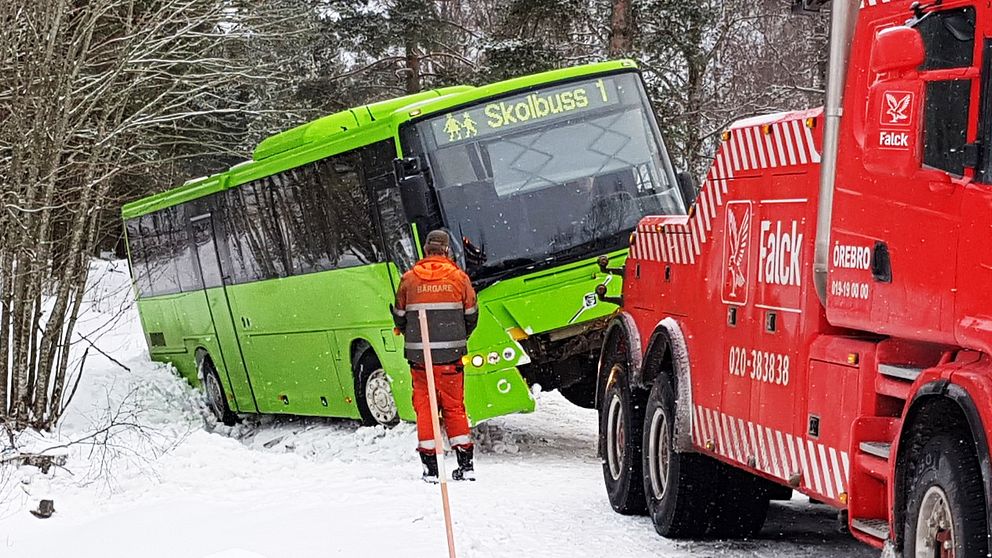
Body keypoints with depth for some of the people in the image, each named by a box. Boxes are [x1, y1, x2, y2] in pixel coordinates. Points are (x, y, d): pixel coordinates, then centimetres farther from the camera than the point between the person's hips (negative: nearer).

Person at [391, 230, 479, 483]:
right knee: (454, 407, 9)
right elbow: (471, 317, 6)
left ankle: (430, 468, 4)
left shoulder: (409, 279, 1)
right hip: (450, 355, 0)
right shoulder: (459, 277, 0)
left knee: (424, 407, 6)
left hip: (419, 355, 0)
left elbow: (399, 318, 7)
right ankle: (466, 464, 5)